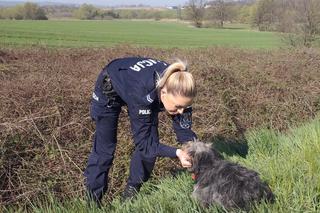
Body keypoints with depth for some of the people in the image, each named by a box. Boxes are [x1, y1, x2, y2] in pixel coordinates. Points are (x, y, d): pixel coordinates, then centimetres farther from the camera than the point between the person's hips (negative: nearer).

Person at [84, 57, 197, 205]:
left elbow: (184, 128, -21)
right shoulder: (143, 93, -45)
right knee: (104, 147, -2)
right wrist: (176, 152, -46)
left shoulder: (177, 90, -31)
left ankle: (131, 193, 14)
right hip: (110, 87, -5)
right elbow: (143, 143, -36)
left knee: (151, 142, -3)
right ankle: (93, 199, 15)